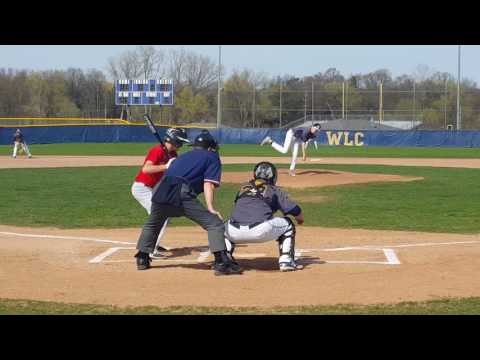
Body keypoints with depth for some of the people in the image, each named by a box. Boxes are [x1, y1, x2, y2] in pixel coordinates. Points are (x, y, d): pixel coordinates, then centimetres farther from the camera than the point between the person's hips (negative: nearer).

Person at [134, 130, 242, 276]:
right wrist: (211, 209, -7)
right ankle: (221, 262, -14)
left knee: (152, 224, 32)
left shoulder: (184, 156, 35)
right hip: (182, 194, -6)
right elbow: (208, 184, 2)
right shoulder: (212, 157, 17)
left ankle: (142, 259, 35)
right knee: (214, 223, -1)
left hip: (161, 189, 6)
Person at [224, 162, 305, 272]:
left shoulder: (244, 187, 26)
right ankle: (286, 261, 13)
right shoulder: (275, 190, 16)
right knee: (287, 224, 22)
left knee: (226, 227, 38)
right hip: (260, 231, -3)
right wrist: (300, 219, 37)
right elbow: (296, 211, 13)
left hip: (235, 233, 3)